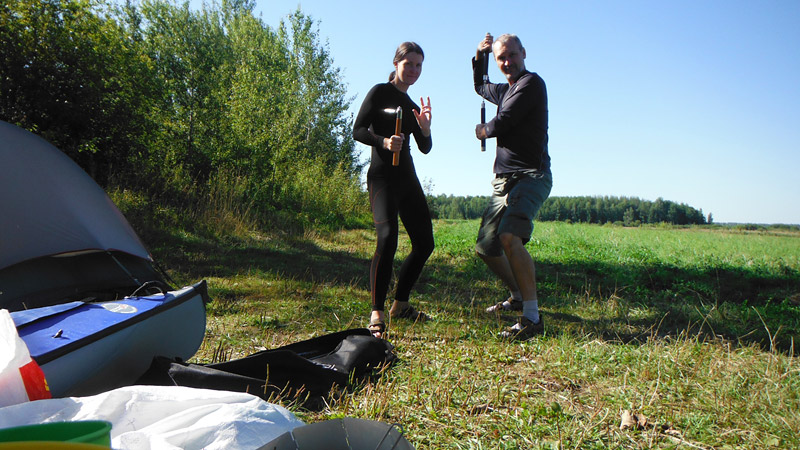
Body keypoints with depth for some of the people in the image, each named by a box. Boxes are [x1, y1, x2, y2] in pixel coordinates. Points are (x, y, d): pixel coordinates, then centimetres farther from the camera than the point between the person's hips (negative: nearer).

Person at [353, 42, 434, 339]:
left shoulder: (412, 106, 19)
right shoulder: (380, 92, 2)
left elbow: (425, 148, 15)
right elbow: (358, 130, -6)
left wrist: (425, 128, -6)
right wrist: (383, 141, -24)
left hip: (407, 178, 8)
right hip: (383, 177, -7)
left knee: (425, 243, 7)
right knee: (387, 239, -24)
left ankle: (400, 305, 20)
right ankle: (376, 314, -19)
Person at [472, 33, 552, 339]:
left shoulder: (531, 82, -5)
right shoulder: (505, 89, 22)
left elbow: (502, 123, -11)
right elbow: (479, 87, 43)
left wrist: (482, 130, 11)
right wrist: (479, 56, 25)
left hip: (531, 176, -9)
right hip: (504, 179, 9)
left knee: (509, 237, -31)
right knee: (485, 247, 11)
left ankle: (532, 317, -25)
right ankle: (518, 297, 33)